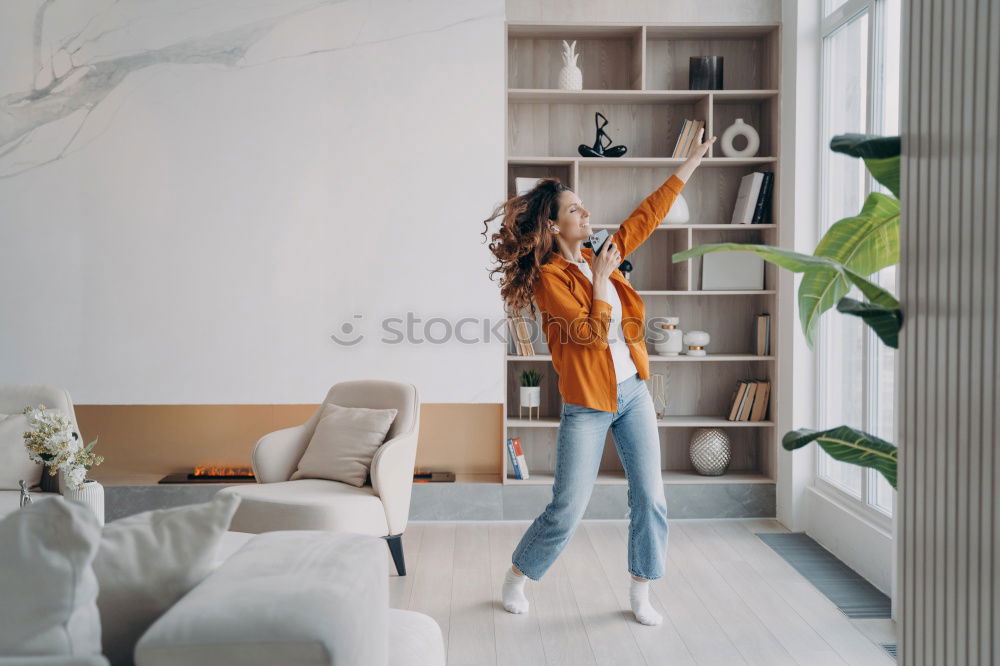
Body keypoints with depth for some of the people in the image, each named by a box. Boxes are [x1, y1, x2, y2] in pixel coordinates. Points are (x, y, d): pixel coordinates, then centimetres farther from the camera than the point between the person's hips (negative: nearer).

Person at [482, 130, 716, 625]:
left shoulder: (598, 256, 8)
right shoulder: (550, 276, -13)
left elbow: (648, 214, 13)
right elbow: (592, 332, -21)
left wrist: (693, 160, 15)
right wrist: (602, 278, -14)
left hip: (633, 391, 7)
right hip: (587, 404, -6)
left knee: (650, 497, 5)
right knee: (567, 510, 1)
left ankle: (640, 593, 23)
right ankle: (516, 576, 25)